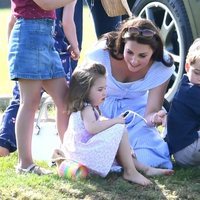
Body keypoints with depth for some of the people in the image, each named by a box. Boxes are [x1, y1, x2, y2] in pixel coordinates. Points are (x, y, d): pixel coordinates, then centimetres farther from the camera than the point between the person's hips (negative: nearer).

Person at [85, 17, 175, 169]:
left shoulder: (162, 67, -20)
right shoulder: (101, 54, -27)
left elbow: (151, 111, -18)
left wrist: (154, 118, -43)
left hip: (136, 109, 1)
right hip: (102, 110, -1)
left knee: (148, 159, -23)